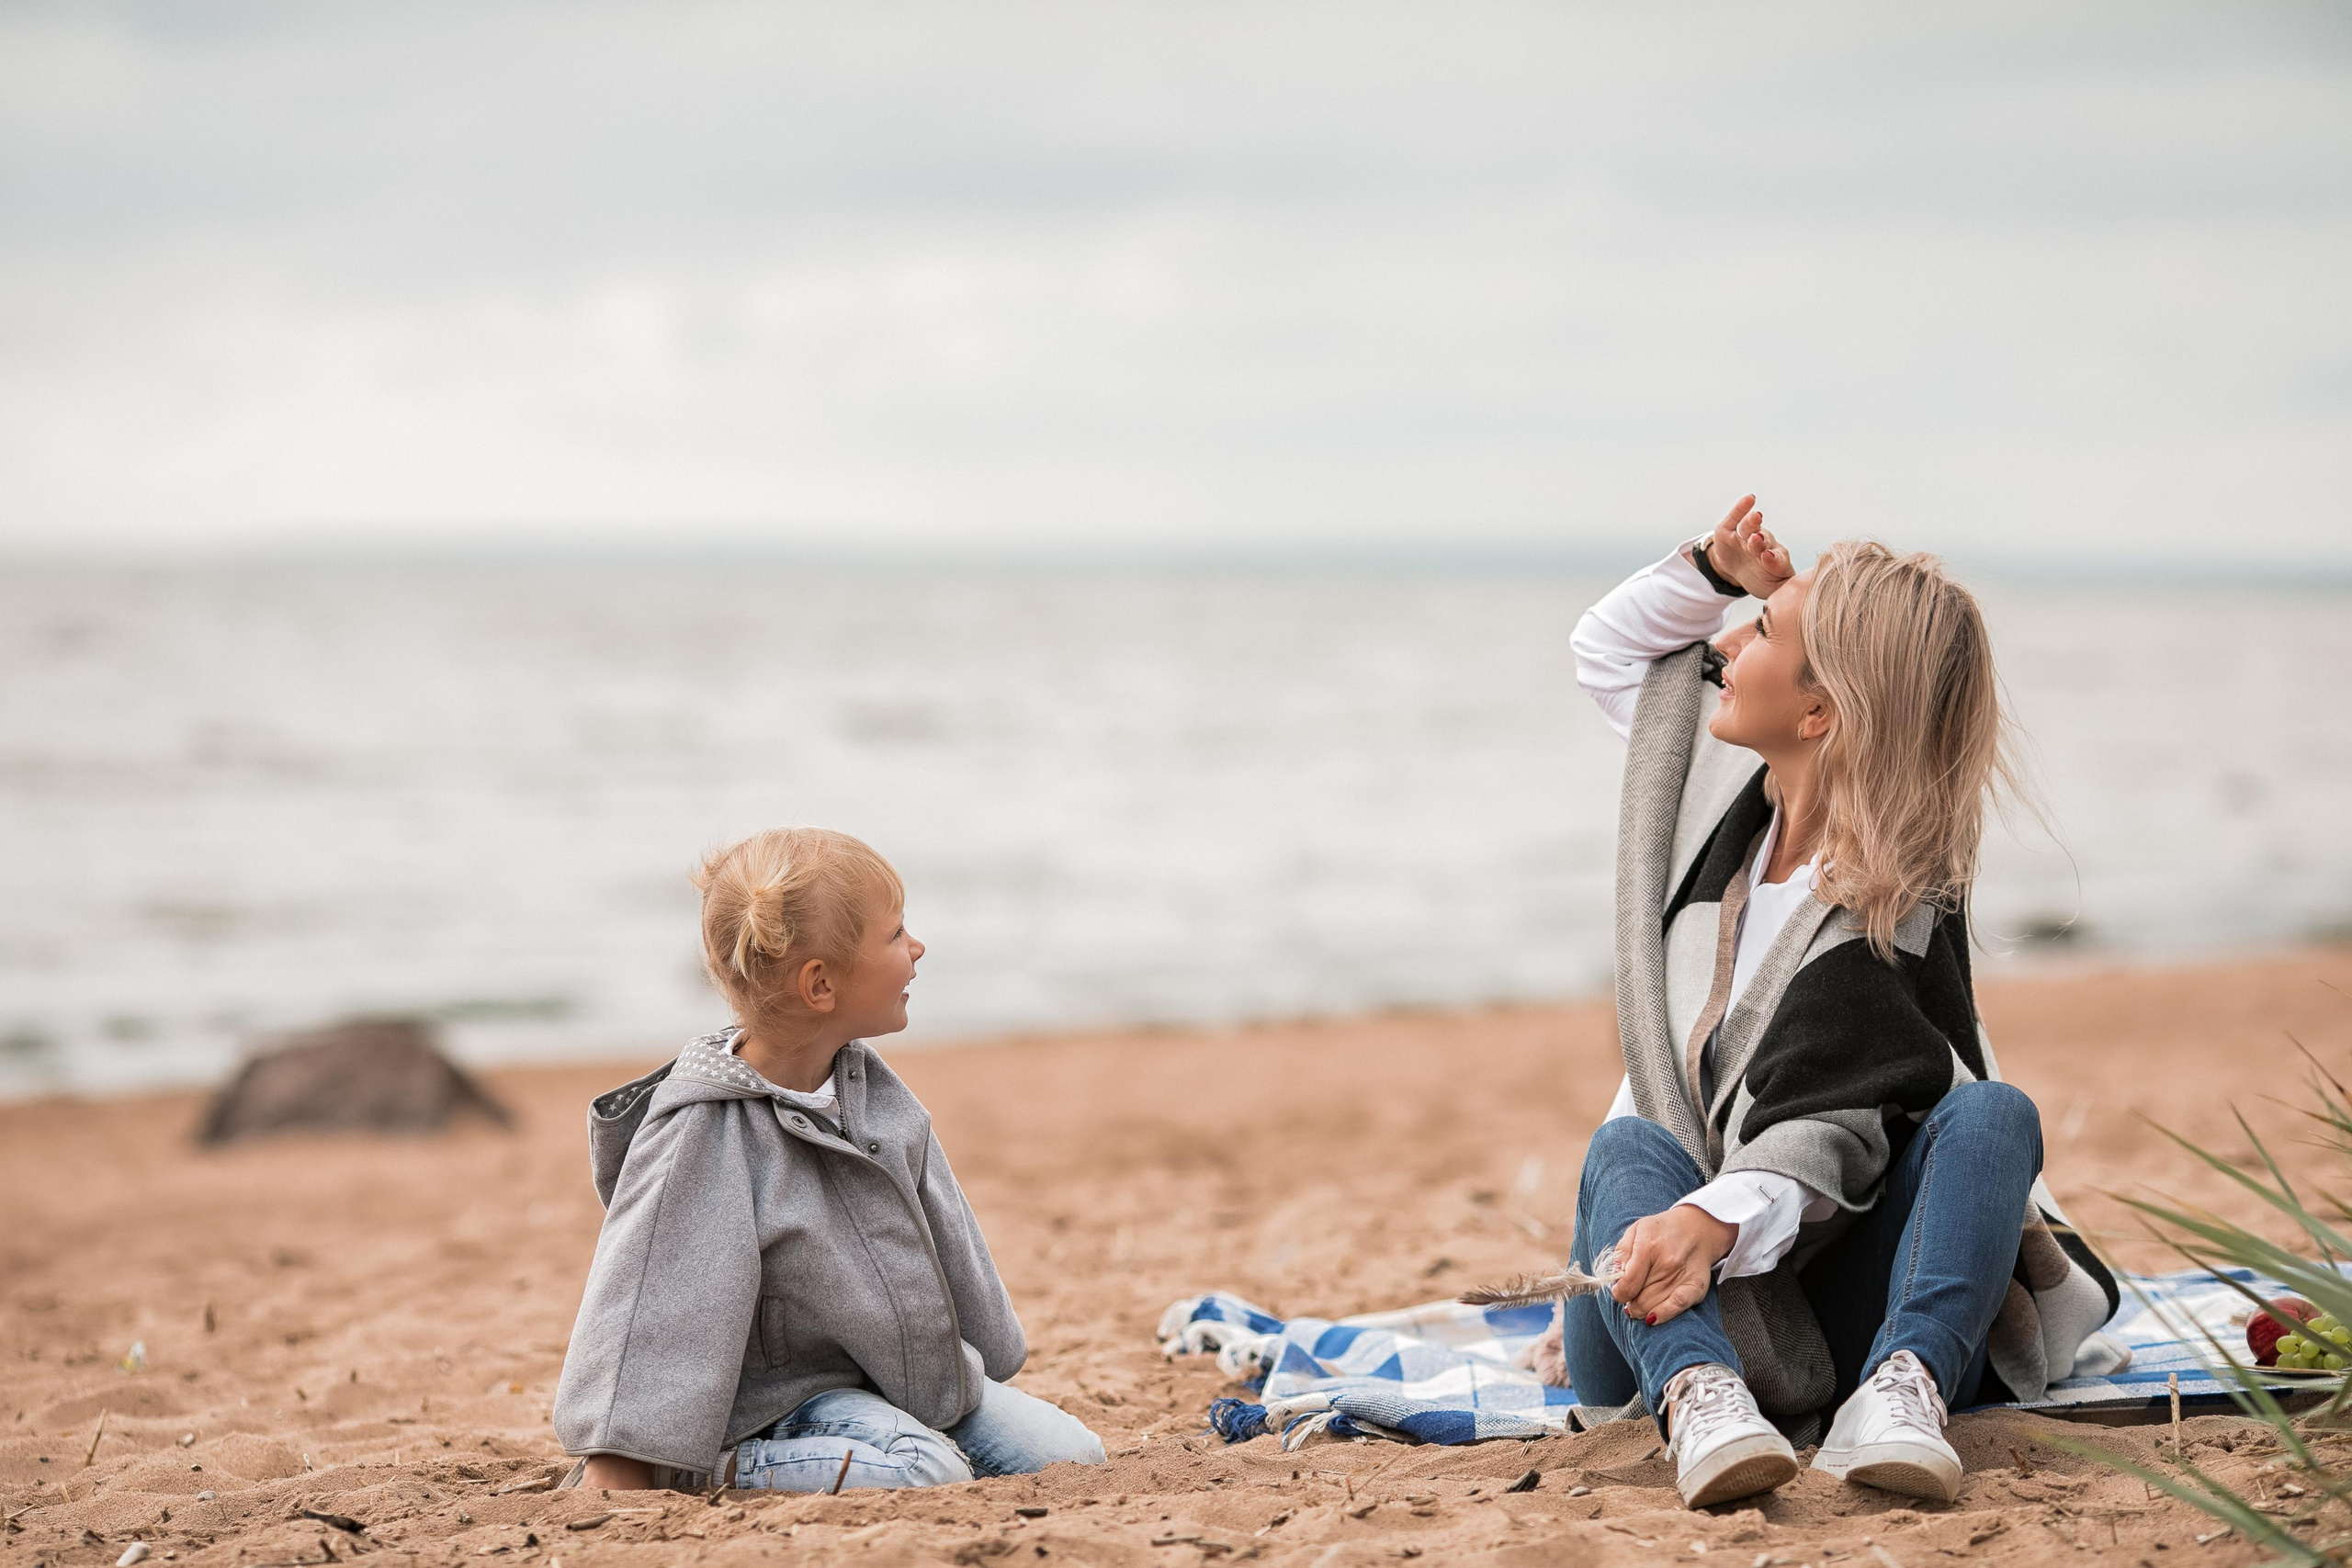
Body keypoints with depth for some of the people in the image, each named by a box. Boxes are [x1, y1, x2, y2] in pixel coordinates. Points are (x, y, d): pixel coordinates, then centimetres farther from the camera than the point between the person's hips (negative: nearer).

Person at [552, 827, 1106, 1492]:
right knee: (925, 1471, -31)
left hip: (909, 1373, 9)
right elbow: (647, 1312, -23)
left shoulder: (875, 1088, 3)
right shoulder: (702, 1140, -22)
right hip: (776, 1390, -9)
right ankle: (710, 1471, -15)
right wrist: (615, 1483, -28)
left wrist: (980, 1364, 23)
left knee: (1071, 1454, 2)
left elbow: (942, 1237, 16)